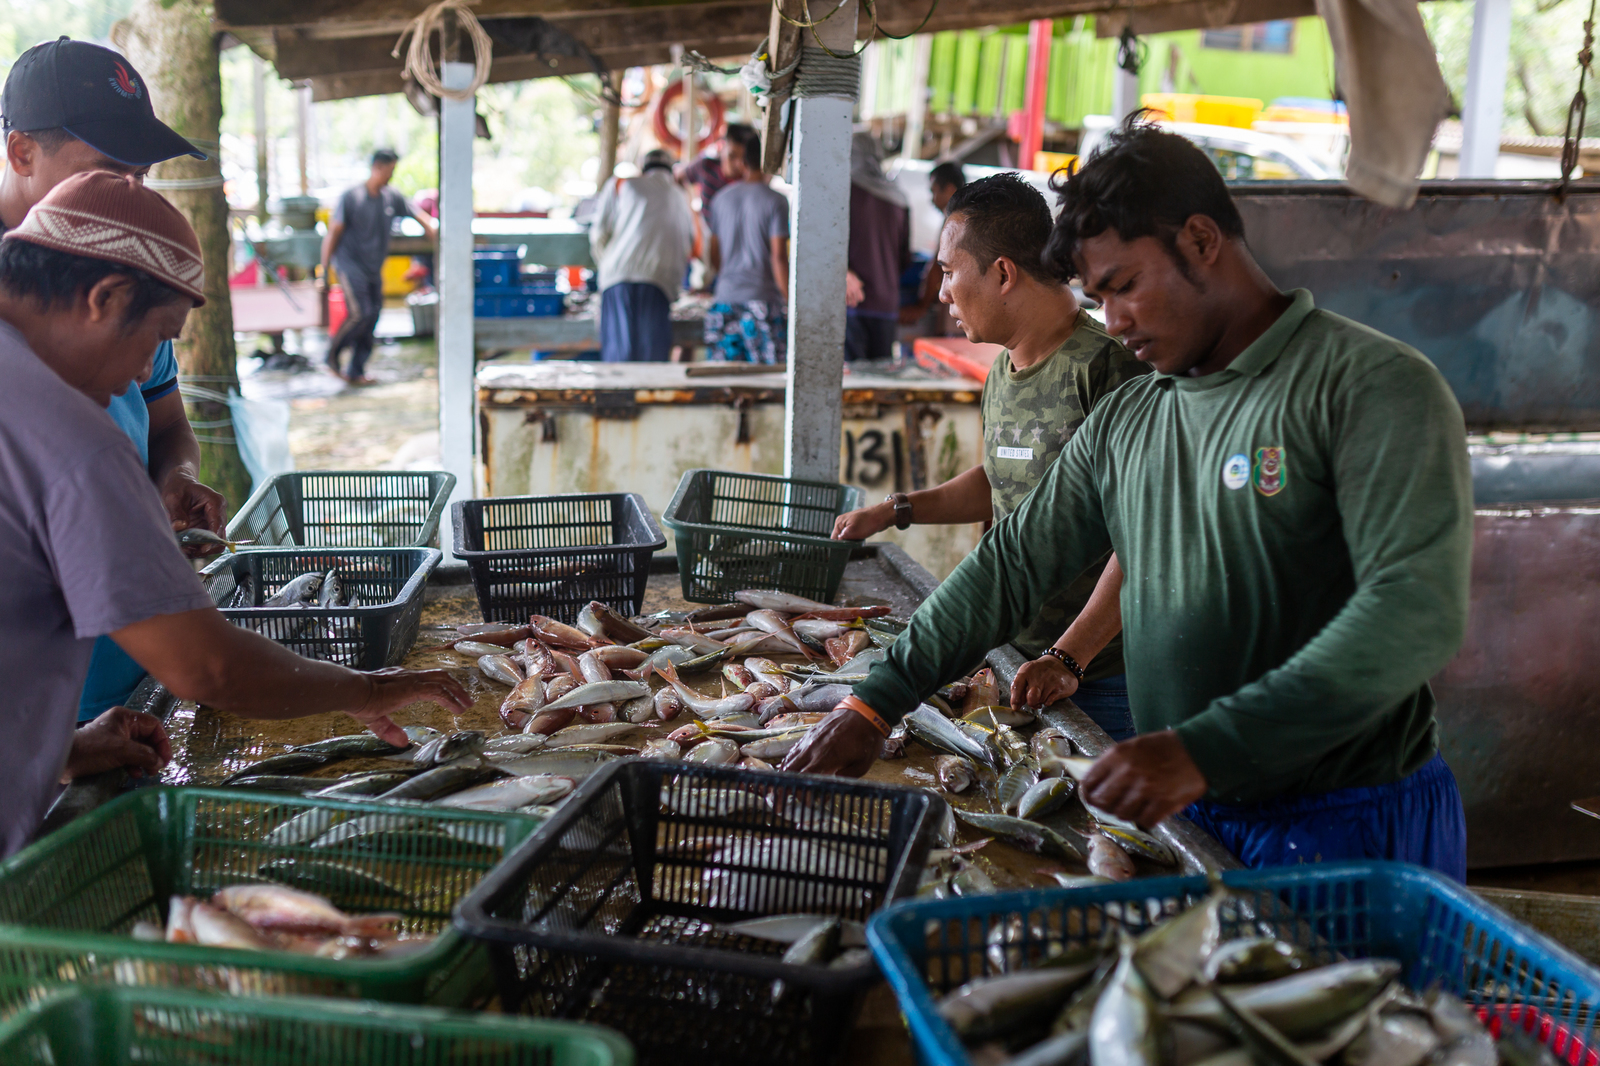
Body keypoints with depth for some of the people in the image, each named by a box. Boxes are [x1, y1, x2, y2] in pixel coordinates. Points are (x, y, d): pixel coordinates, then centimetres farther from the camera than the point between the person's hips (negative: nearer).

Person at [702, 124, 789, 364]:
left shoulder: (722, 198, 10)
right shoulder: (775, 201, -5)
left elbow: (713, 258, 15)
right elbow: (779, 257, -11)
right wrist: (790, 303, -5)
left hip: (725, 301, 5)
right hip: (763, 300, -5)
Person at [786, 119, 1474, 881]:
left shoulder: (1373, 387, -13)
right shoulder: (1124, 422, 9)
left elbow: (1417, 613, -24)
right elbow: (1014, 563, 12)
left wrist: (1204, 749, -30)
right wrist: (875, 703, 4)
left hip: (1349, 840, -5)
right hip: (1182, 817, 6)